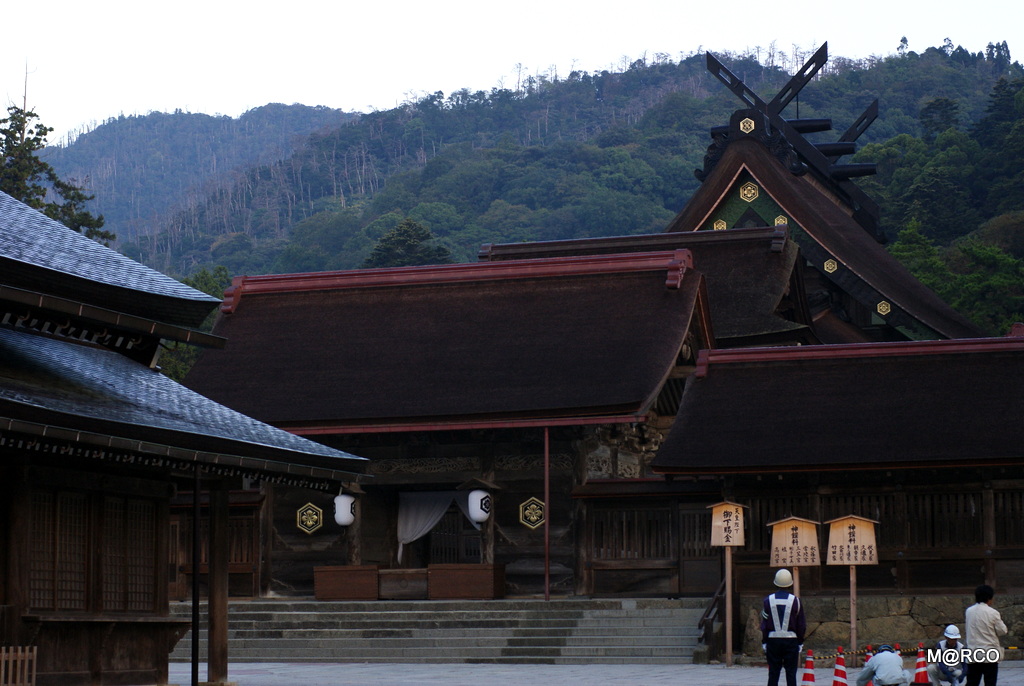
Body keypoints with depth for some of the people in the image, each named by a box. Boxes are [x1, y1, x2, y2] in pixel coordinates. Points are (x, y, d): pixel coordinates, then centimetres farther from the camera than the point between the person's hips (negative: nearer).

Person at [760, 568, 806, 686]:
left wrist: (764, 643, 8)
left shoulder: (768, 600, -2)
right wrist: (800, 642, 10)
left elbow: (764, 624, 1)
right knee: (791, 673, 2)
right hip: (791, 640, -1)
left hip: (773, 640, 1)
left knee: (773, 673, 5)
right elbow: (802, 625, 1)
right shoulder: (795, 601, -4)